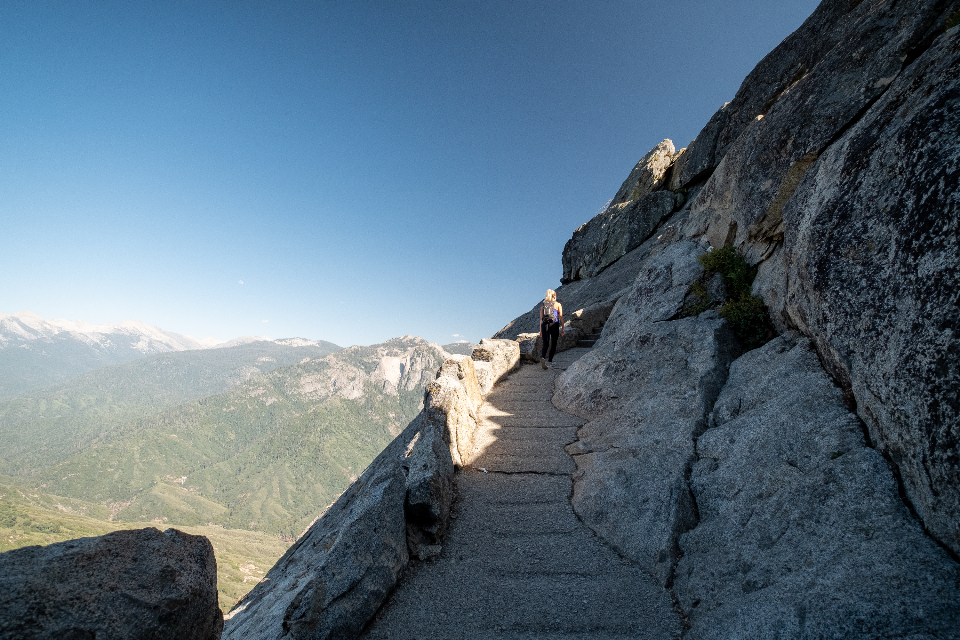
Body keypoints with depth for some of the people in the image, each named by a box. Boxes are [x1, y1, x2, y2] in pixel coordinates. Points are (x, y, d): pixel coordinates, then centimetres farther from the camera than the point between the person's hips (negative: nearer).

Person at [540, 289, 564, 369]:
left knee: (545, 344, 1)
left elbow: (541, 319, 12)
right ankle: (550, 360, 2)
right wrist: (562, 329, 7)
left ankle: (543, 358, -24)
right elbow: (561, 317, 2)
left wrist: (541, 330, 15)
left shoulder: (543, 305, 14)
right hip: (554, 324, -2)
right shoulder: (558, 304, 7)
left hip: (544, 324, 2)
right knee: (553, 345, 9)